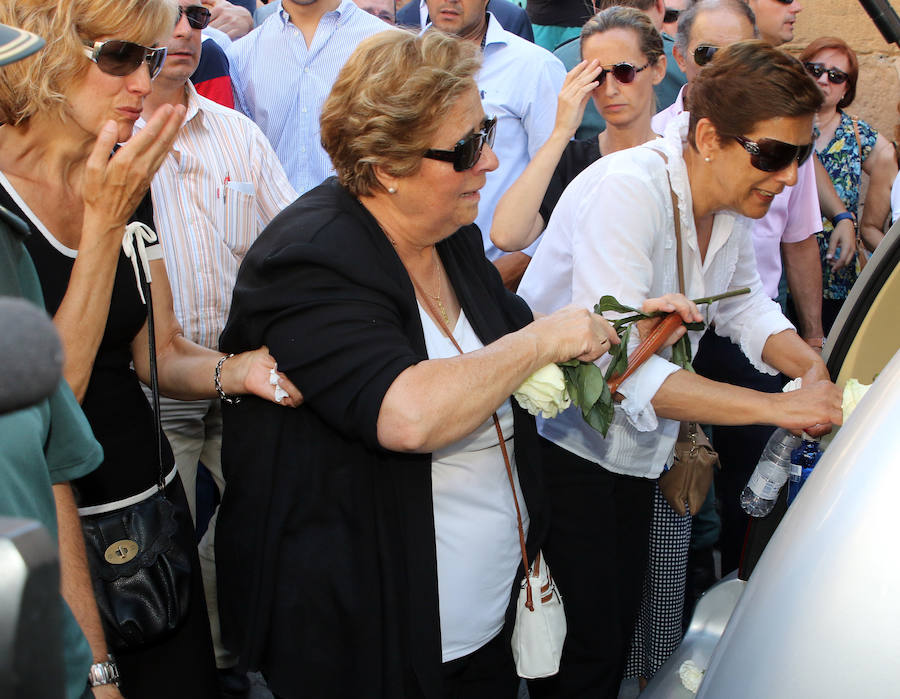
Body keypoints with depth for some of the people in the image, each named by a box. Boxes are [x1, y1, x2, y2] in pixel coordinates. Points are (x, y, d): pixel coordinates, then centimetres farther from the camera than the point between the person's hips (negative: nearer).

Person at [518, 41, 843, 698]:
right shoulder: (626, 190, -27)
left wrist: (809, 365, -8)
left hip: (632, 447, 8)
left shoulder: (730, 203, -1)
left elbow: (746, 306, 14)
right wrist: (777, 406, -37)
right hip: (562, 440, -8)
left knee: (621, 627, 15)